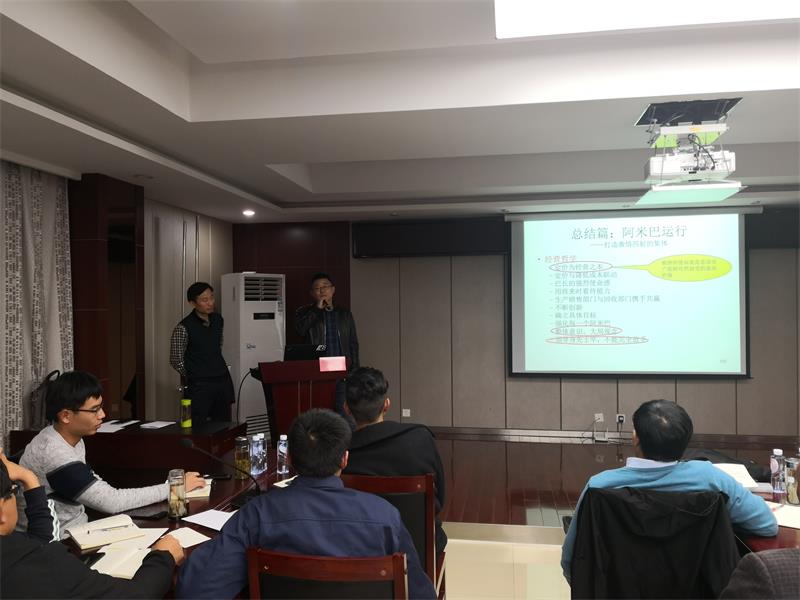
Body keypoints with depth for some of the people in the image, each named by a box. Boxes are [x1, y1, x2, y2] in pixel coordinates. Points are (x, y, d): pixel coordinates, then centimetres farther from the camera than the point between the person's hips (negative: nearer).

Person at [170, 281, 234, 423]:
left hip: (223, 381, 6)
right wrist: (192, 377, 4)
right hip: (200, 386, -6)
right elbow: (176, 361, -7)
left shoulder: (218, 320, 7)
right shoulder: (183, 328, -12)